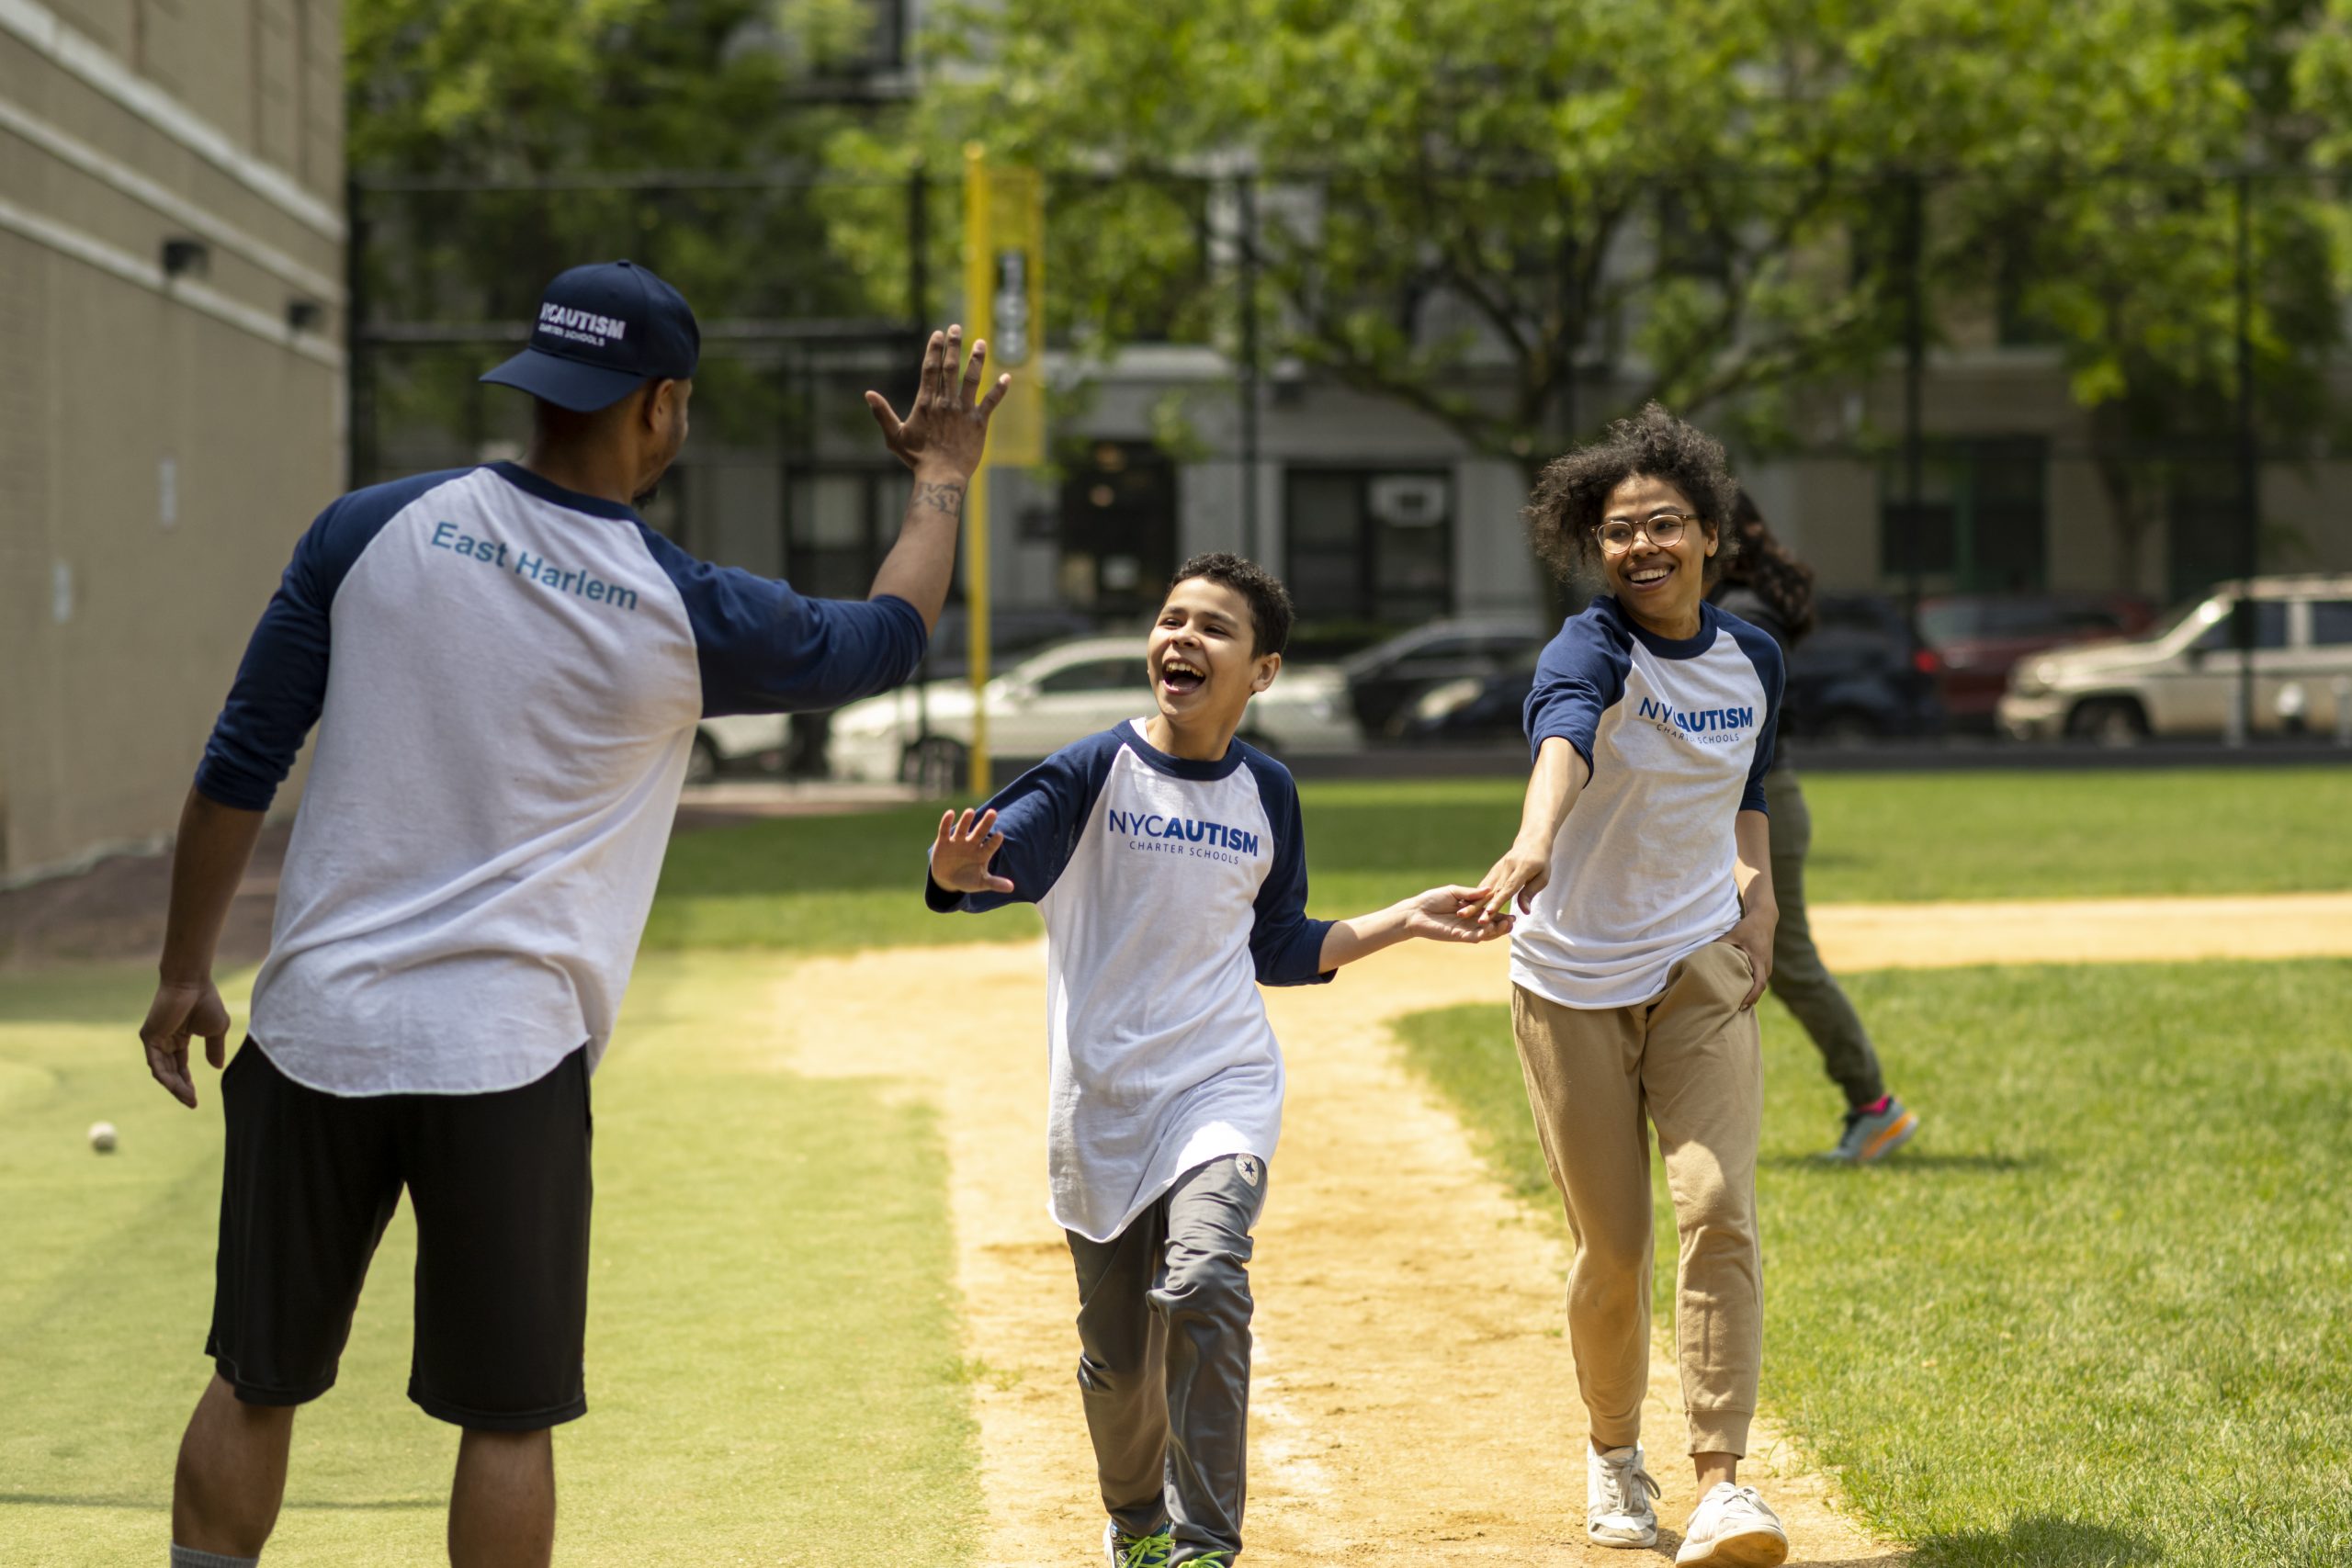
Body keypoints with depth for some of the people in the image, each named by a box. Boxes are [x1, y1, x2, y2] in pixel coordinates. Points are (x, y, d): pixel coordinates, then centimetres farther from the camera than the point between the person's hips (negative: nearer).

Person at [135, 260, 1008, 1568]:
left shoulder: (375, 528, 1)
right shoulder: (687, 618, -3)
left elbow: (243, 764, 2)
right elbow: (889, 638, 16)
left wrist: (186, 971, 12)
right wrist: (944, 477, 33)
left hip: (316, 1032, 2)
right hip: (508, 1061, -2)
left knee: (256, 1385, 13)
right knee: (508, 1415, 7)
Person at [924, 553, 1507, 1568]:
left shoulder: (1266, 793, 5)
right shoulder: (1095, 770, -5)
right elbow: (986, 867, -16)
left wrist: (1404, 921, 9)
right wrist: (958, 870, -39)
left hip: (1223, 1084, 1)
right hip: (1102, 1099, 0)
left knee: (1201, 1284, -25)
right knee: (1117, 1350, 7)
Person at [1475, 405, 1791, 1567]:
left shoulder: (1751, 659, 2)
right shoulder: (1591, 650, -16)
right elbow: (1561, 739, -40)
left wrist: (1755, 896, 4)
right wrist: (1534, 842, -60)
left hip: (1700, 969, 3)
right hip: (1572, 983, -3)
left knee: (1719, 1209, -16)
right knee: (1613, 1249, 4)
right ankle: (1614, 1450, 31)